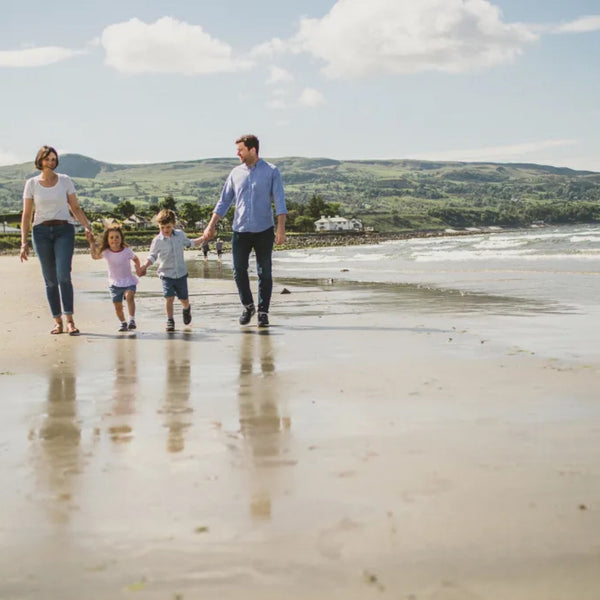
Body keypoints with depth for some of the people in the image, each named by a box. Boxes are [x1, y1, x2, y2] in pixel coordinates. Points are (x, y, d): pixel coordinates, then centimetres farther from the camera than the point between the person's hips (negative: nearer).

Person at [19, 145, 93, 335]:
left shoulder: (65, 181, 5)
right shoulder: (32, 184, 5)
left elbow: (75, 208, 9)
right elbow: (26, 215, 6)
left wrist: (87, 227, -7)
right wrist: (24, 242, 0)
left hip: (64, 230, -1)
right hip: (41, 232, 1)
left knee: (63, 275, -16)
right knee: (50, 280, 1)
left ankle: (69, 321, -17)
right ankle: (58, 322, 9)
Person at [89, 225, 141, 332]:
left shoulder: (127, 250, -10)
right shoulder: (105, 252, -7)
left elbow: (135, 259, 7)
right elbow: (95, 256, 6)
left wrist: (138, 267, -11)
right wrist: (92, 243, -5)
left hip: (128, 281, -2)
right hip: (114, 283, 2)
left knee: (129, 296, -30)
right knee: (118, 306, 4)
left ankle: (132, 320, -28)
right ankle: (123, 322, 29)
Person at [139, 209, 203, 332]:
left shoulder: (180, 234, -1)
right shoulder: (157, 241, -9)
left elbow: (188, 243, 20)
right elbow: (152, 256, 1)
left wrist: (203, 238, 17)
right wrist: (144, 266, -13)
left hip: (181, 273, 3)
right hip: (166, 274, -3)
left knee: (184, 298, 11)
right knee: (169, 298, -15)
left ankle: (187, 309, 45)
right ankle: (170, 320, 2)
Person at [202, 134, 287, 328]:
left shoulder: (271, 172, -2)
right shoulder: (236, 173, 8)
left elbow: (279, 201, -7)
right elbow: (224, 201, 13)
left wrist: (281, 229, -17)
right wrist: (211, 226, 7)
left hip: (264, 231, -3)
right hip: (240, 231, 3)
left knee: (264, 273, 1)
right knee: (239, 271, 1)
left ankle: (263, 312, 12)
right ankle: (248, 306, 21)